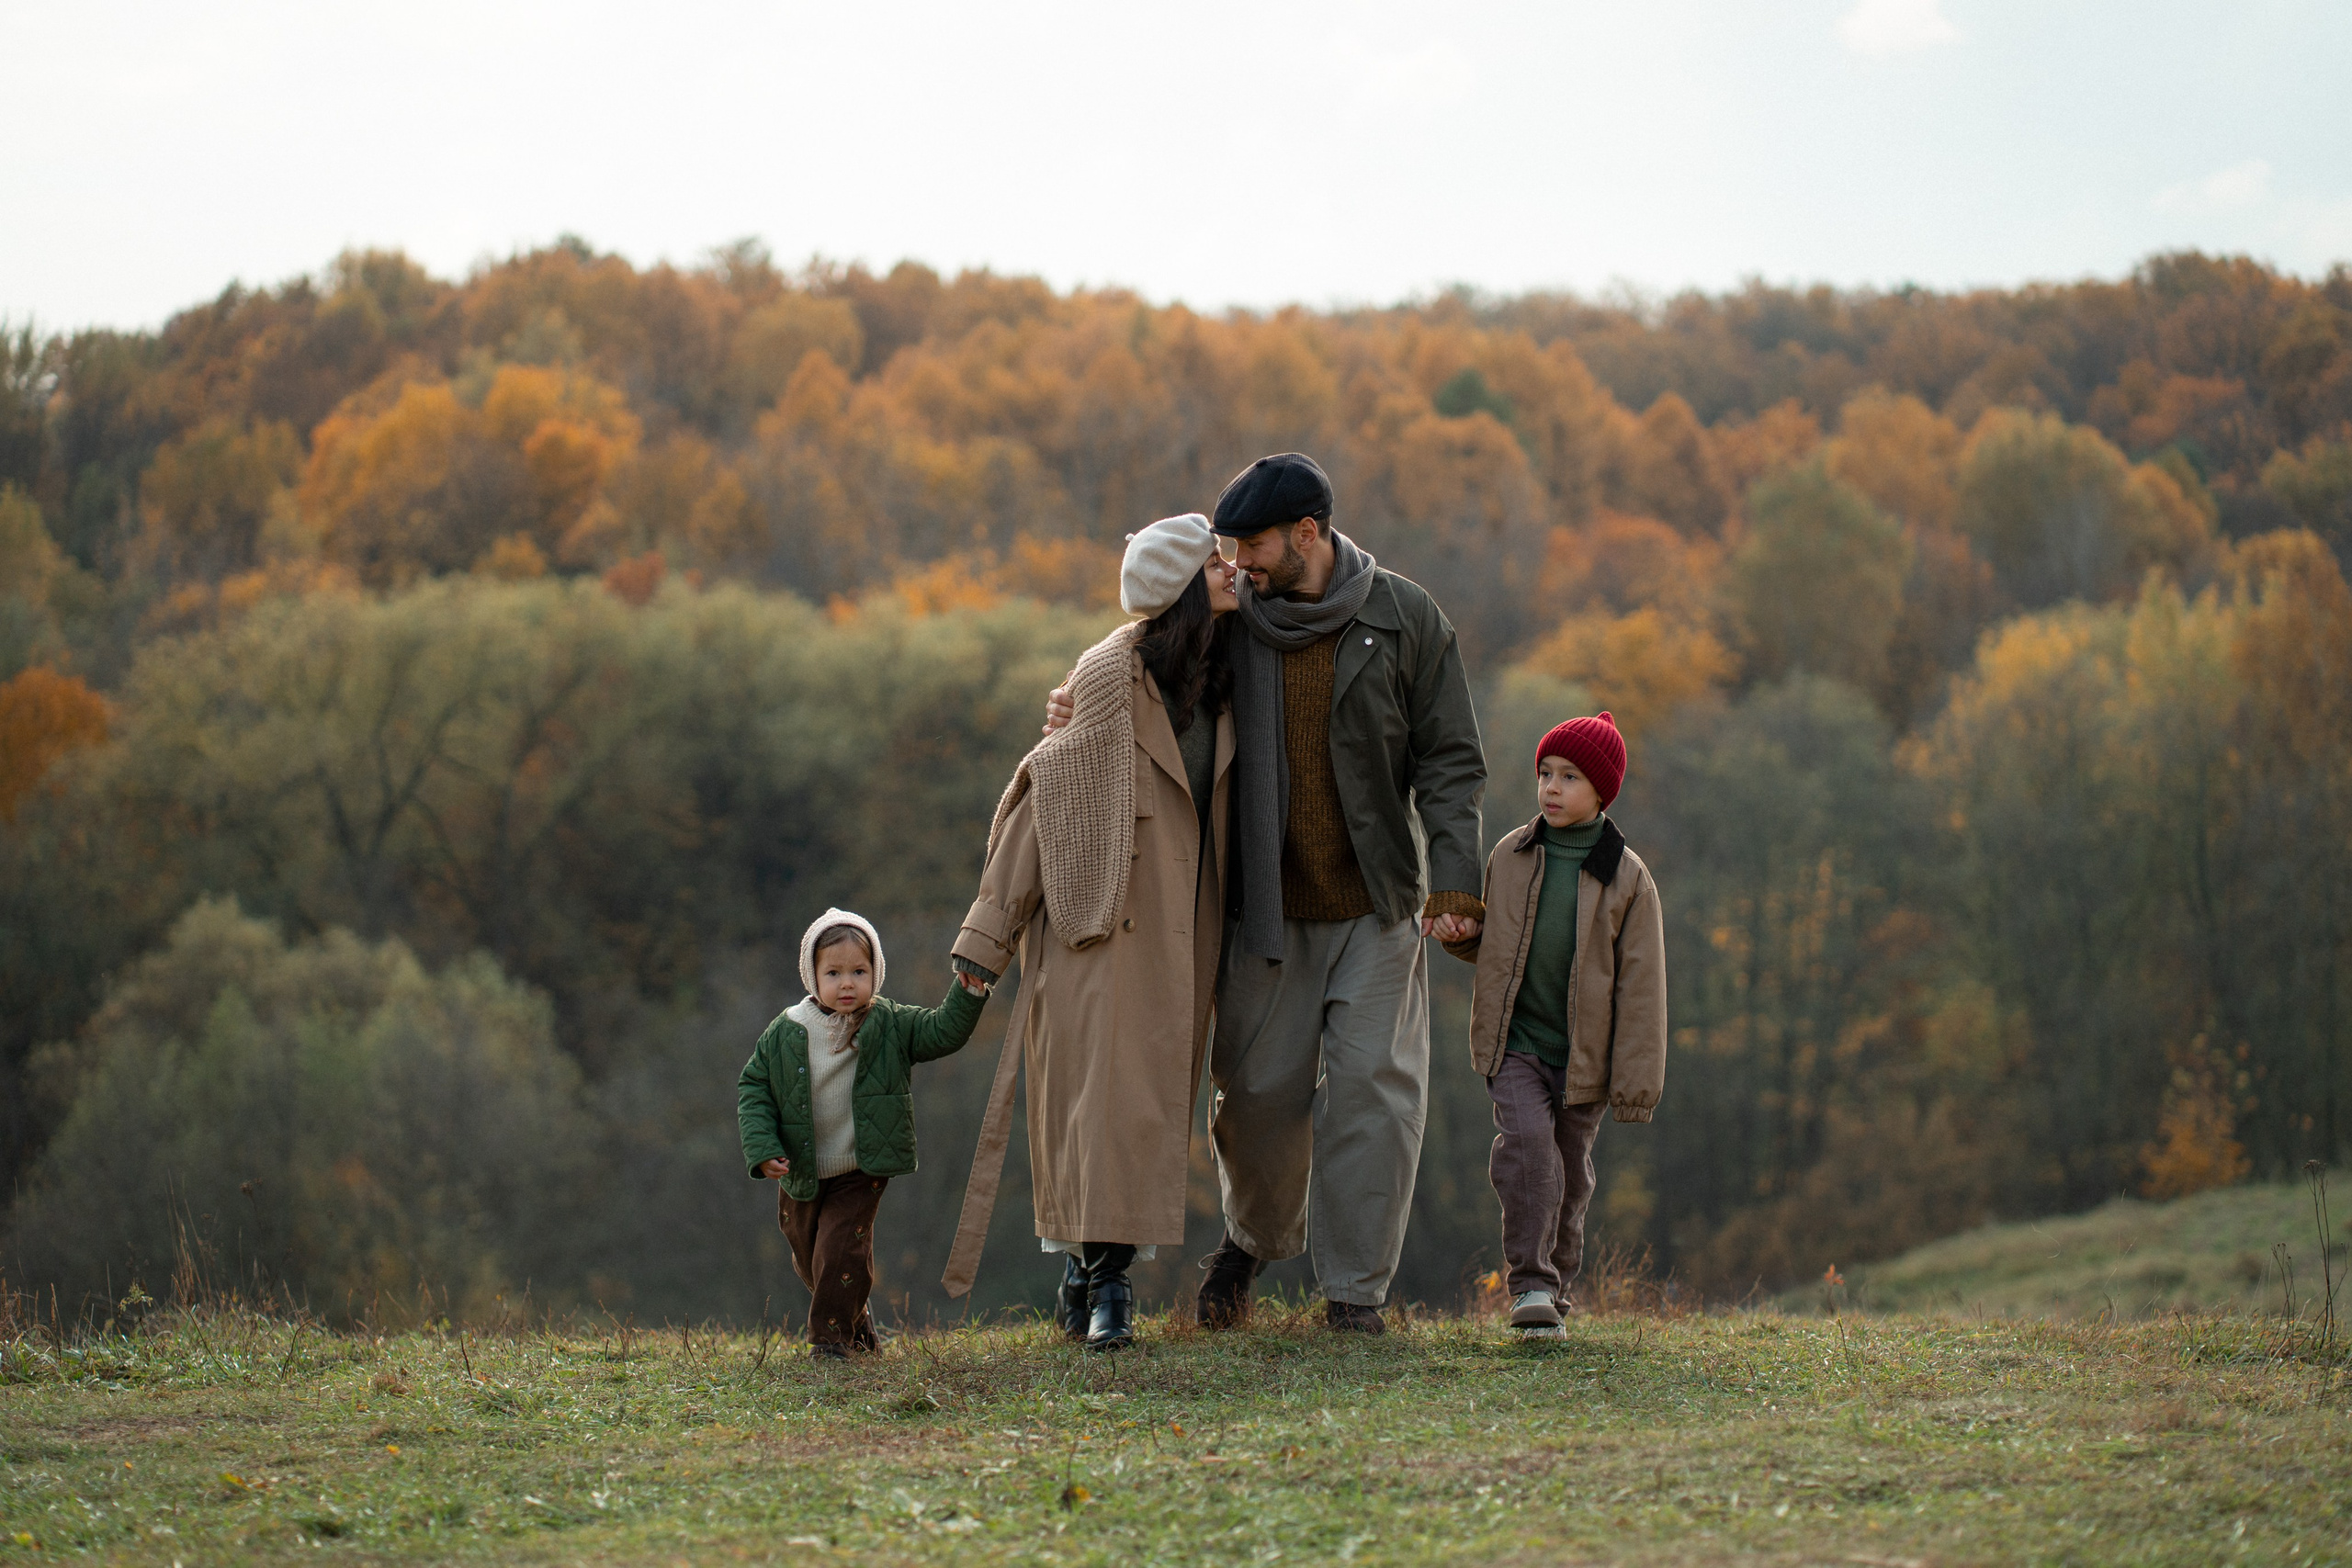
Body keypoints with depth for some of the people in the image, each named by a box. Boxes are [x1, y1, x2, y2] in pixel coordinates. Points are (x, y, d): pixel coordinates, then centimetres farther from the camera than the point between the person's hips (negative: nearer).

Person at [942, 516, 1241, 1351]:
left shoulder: (1216, 674, 9)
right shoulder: (1111, 675, -12)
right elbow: (1048, 791, -10)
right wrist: (989, 932, -10)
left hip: (1181, 925, 6)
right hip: (1103, 913, -6)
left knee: (1152, 1095, 5)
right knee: (1105, 1087, -11)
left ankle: (1088, 1277, 12)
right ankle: (1104, 1281, -9)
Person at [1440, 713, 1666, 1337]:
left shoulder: (1626, 877, -4)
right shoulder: (1509, 857, 3)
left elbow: (1640, 985, -4)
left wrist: (1637, 1082, -7)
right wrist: (1455, 930, -5)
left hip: (1583, 1057, 0)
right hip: (1514, 1043, 0)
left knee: (1570, 1173, 8)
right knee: (1527, 1143, -21)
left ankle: (1553, 1290, 23)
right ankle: (1530, 1284, -20)